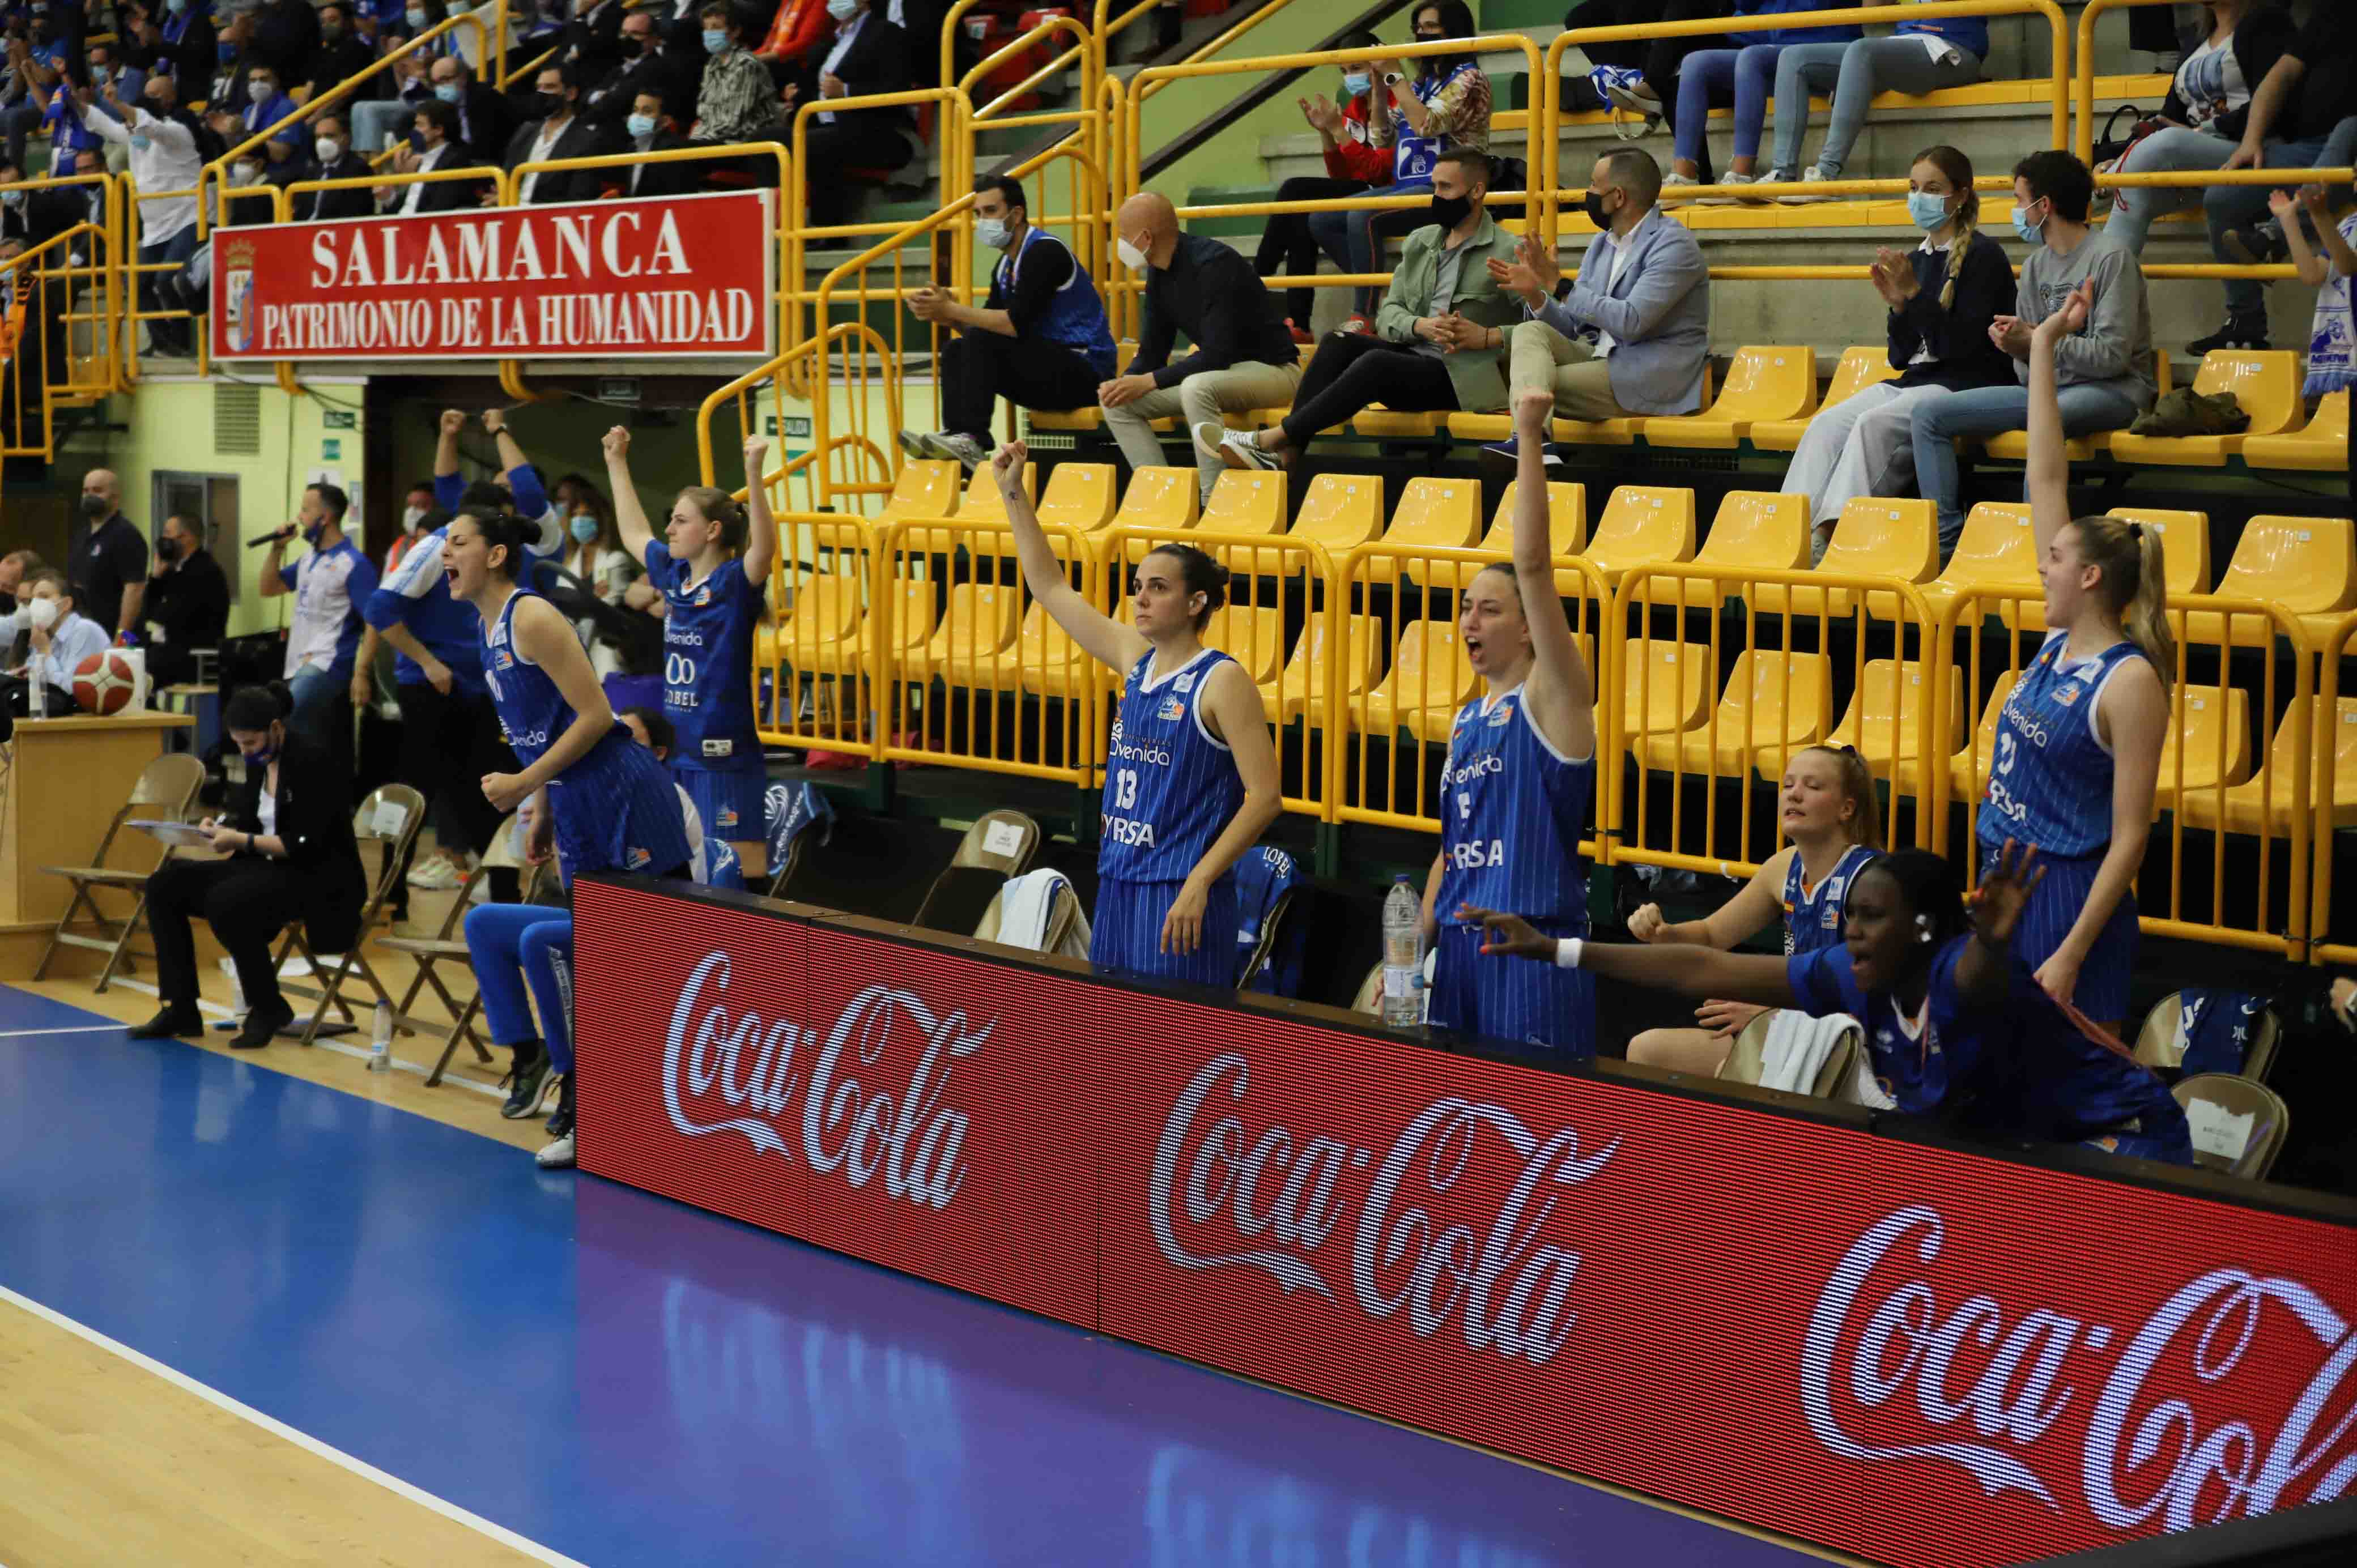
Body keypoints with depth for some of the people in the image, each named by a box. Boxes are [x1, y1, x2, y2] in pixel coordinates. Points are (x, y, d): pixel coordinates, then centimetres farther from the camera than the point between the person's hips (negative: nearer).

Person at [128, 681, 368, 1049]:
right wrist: (221, 827, -4)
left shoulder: (313, 761, -17)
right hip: (271, 870, 9)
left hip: (322, 880, -9)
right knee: (165, 884, -1)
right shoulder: (259, 762, 7)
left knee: (226, 902, -33)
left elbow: (307, 844, -22)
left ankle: (269, 1009, -12)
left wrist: (243, 841, -26)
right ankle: (181, 1008, 0)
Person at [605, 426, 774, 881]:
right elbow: (633, 533, 27)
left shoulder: (736, 582, -11)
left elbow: (765, 548, -32)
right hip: (676, 752, 8)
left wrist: (754, 473, -42)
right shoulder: (673, 574, 9)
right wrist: (617, 463, 32)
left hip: (725, 757, -8)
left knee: (742, 872, -5)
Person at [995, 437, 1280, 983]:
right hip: (1117, 887, 7)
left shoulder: (1222, 681, -11)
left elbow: (1265, 797, -15)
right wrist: (1013, 494, 13)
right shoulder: (1135, 660, 9)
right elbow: (1052, 589, 17)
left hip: (1179, 896, -7)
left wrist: (1200, 881, -21)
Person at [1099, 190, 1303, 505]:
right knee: (1118, 403, -5)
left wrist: (1150, 381, -27)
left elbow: (1218, 355, -28)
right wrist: (1124, 382, -14)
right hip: (1218, 370, 9)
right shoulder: (1159, 272, 3)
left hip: (1271, 369, -9)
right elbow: (1152, 351, 7)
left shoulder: (1213, 264, -24)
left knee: (1197, 388, -39)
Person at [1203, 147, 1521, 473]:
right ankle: (1283, 456, -27)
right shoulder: (1420, 242, 17)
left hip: (1462, 376, -7)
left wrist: (1489, 336, -23)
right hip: (1413, 355, 7)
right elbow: (1387, 314, 9)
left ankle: (1270, 439, -31)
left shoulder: (1509, 253, -3)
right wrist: (1419, 326, -12)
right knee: (1339, 344, -18)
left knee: (1376, 362, -31)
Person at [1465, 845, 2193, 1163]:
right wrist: (1552, 950, -9)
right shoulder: (1854, 978, -10)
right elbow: (1705, 970, -8)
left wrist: (1993, 944, -81)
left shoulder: (1959, 974, -30)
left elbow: (1983, 976, -56)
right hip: (2009, 1144, 8)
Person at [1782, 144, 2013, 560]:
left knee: (1874, 424, -31)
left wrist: (1916, 293, -18)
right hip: (1915, 381, 7)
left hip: (1969, 385, -7)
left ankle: (1832, 535, -33)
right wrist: (1898, 306, -3)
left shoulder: (1983, 256, -5)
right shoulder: (1917, 259, 14)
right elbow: (1901, 357, 15)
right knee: (1826, 425, -18)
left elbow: (1965, 346, -14)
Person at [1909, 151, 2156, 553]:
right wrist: (2017, 347, -10)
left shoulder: (2110, 256, -10)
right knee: (1928, 414, -5)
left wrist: (2036, 341, -17)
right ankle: (1946, 543, -14)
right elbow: (2030, 368, 14)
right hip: (2046, 386, 8)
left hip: (2113, 389, -8)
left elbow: (2113, 355, -17)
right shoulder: (2035, 266, 14)